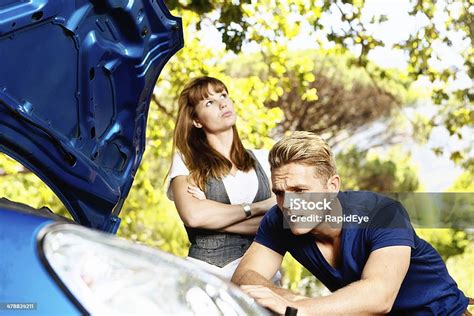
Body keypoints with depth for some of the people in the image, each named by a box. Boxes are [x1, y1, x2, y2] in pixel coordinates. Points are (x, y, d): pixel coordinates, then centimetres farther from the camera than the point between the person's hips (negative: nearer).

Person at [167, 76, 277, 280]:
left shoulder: (264, 160, 16)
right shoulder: (185, 160, 8)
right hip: (206, 269, -2)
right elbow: (193, 215, -10)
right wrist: (257, 207, -3)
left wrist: (212, 214, -5)